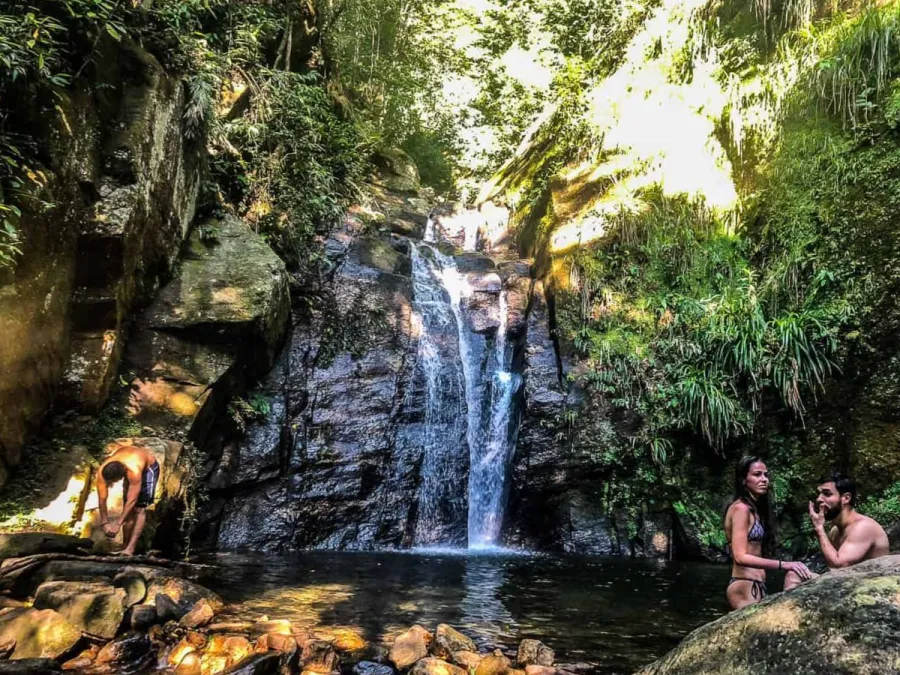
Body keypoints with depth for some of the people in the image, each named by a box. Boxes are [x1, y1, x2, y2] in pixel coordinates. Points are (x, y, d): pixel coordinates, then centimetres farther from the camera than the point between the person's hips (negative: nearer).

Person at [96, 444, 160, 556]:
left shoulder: (133, 471, -46)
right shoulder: (103, 471, -31)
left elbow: (132, 500, -39)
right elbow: (102, 499, -24)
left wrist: (118, 524, -36)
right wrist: (104, 523, -24)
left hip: (148, 467, -5)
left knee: (139, 509, -16)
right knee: (128, 509, 0)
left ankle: (130, 548, -19)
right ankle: (125, 546, 6)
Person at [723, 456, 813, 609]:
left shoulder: (755, 509, 16)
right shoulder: (740, 508, -11)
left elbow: (754, 553, 11)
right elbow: (740, 557, -21)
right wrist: (784, 565, -25)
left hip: (756, 587, 9)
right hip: (745, 588, -9)